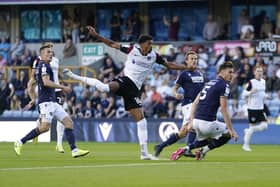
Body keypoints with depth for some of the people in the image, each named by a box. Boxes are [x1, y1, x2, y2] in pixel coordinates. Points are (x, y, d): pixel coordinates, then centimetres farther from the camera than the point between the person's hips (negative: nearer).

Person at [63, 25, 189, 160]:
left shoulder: (153, 56, 7)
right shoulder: (132, 50, 0)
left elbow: (169, 65, 14)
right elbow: (112, 44, 5)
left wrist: (187, 67, 7)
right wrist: (96, 36, -1)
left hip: (134, 89, 4)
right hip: (125, 80, -4)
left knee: (141, 120, -2)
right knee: (106, 88, -38)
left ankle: (144, 152, 3)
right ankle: (74, 76, -24)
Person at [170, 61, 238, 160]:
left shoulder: (209, 83, 20)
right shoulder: (224, 85, -6)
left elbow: (195, 103, 18)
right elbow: (223, 109, -12)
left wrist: (191, 121, 18)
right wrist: (231, 130, -10)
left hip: (196, 121, 8)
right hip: (207, 123, -8)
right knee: (228, 134, 13)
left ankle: (186, 149, 9)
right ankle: (204, 150, 3)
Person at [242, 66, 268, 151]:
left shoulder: (263, 81, 10)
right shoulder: (251, 82, -9)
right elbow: (244, 93, -8)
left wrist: (264, 95, 6)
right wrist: (251, 92, -25)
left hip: (260, 108, 6)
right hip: (252, 108, -6)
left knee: (264, 126, -5)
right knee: (252, 126, -4)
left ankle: (248, 131, 19)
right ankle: (246, 145, 12)